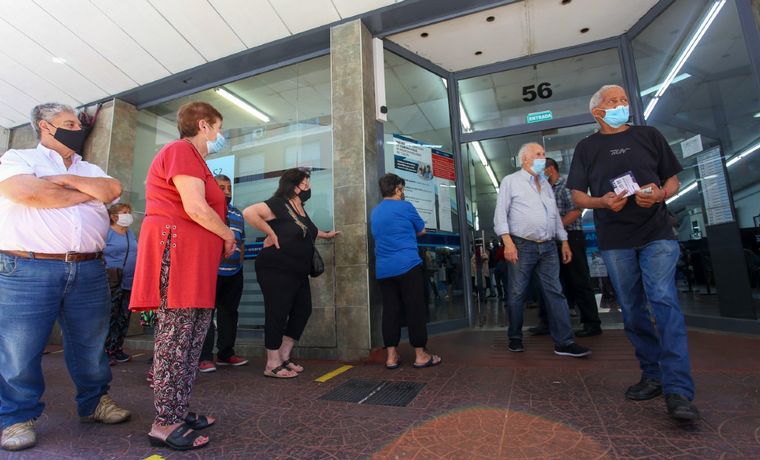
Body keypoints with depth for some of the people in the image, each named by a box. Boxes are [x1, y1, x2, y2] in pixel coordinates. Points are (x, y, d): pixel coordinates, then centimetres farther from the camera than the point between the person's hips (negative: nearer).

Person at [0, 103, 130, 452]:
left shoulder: (90, 170, 19)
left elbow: (112, 190, 0)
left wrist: (65, 179, -5)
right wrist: (87, 192, -3)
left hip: (89, 271, 4)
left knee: (91, 343, 10)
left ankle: (94, 402, 26)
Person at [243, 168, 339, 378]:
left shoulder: (300, 209, 14)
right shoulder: (278, 204, -14)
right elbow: (249, 212, -27)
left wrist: (326, 234, 39)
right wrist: (271, 233, -23)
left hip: (297, 272, 10)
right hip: (276, 270, -9)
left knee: (303, 311, 11)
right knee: (277, 314, -2)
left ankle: (284, 357, 24)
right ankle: (272, 365, 12)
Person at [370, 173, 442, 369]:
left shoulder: (374, 212, 16)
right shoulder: (405, 206, -2)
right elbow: (422, 231, 10)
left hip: (383, 269, 6)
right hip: (408, 265, -6)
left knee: (390, 310, 9)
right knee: (415, 309, 2)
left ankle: (391, 356, 13)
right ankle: (420, 355, 9)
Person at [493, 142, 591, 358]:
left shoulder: (545, 184, 21)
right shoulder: (511, 181, 2)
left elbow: (555, 215, 22)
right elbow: (500, 214, -6)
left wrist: (564, 241, 15)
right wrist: (507, 241, -17)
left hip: (548, 247, 6)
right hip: (523, 246, -5)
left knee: (555, 293, 3)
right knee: (517, 294, 2)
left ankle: (564, 342, 7)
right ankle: (515, 338, 15)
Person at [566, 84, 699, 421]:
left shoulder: (649, 136, 12)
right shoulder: (586, 147, 9)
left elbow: (673, 179, 12)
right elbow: (577, 195, 7)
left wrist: (660, 194, -11)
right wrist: (602, 201, -14)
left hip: (656, 233, 0)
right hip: (615, 241, 1)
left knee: (664, 302, -13)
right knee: (632, 311, 6)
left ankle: (678, 391, -9)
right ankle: (653, 375, 21)